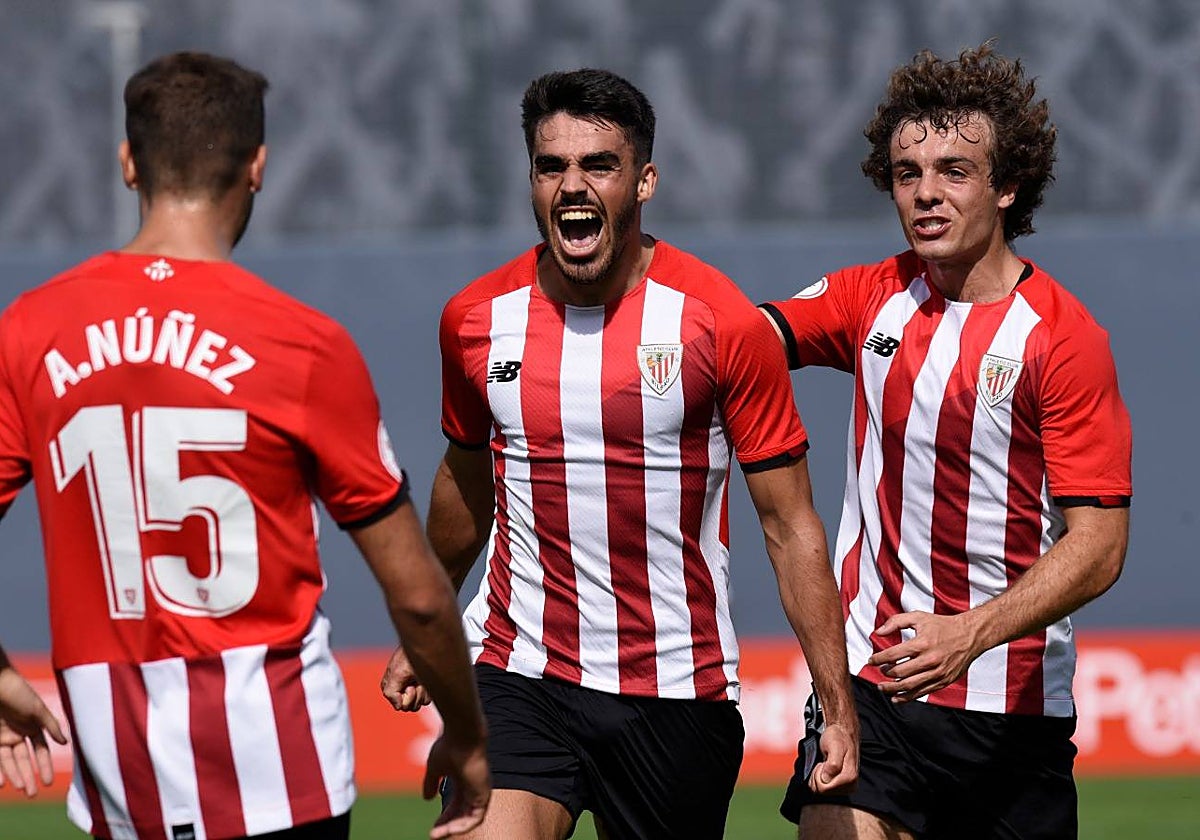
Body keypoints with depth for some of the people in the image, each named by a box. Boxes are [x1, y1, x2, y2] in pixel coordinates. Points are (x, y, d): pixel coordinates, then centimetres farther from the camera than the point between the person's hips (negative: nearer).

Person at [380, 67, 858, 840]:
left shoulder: (722, 324, -8)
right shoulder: (476, 319, 1)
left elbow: (792, 528, -4)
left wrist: (840, 708, -9)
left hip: (679, 694, -1)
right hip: (519, 680, 1)